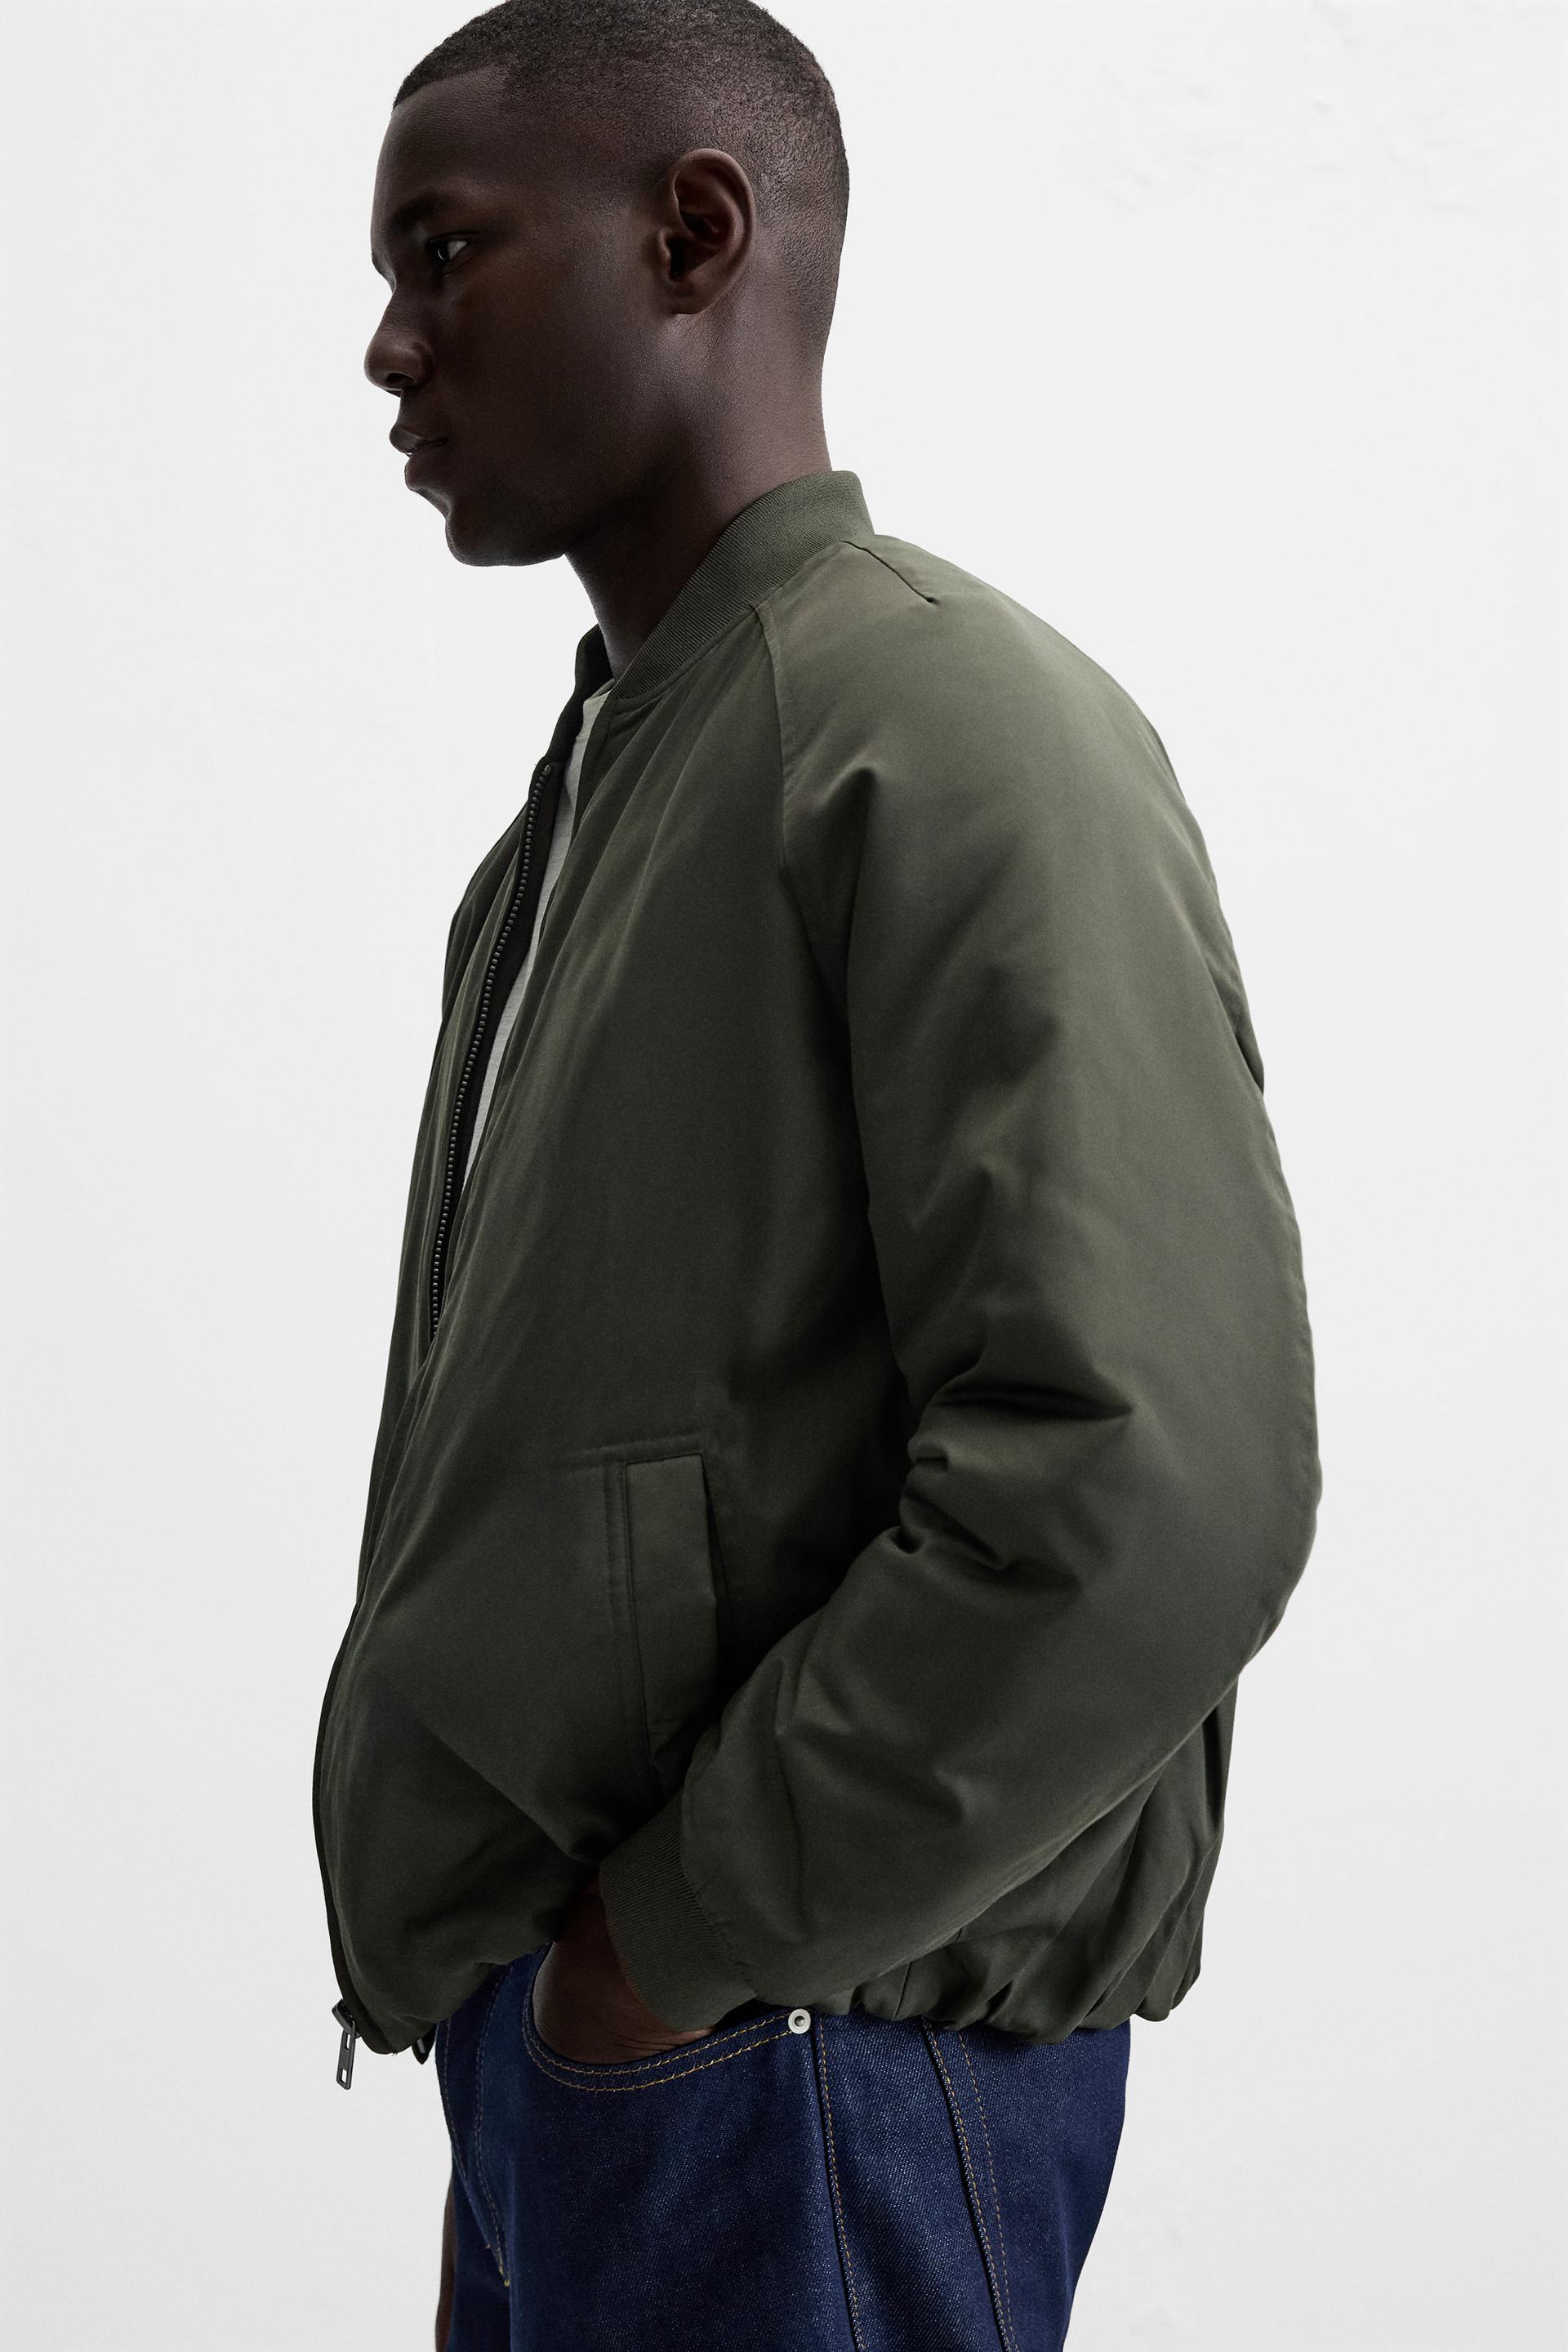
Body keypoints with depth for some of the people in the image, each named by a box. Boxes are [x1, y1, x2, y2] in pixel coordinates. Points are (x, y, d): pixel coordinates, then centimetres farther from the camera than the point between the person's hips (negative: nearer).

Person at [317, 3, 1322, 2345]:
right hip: (561, 2031, 8)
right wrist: (502, 1946, 8)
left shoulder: (956, 730, -15)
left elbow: (1146, 1494, -25)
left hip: (792, 2063, -8)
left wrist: (682, 1935, -16)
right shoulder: (603, 785, 13)